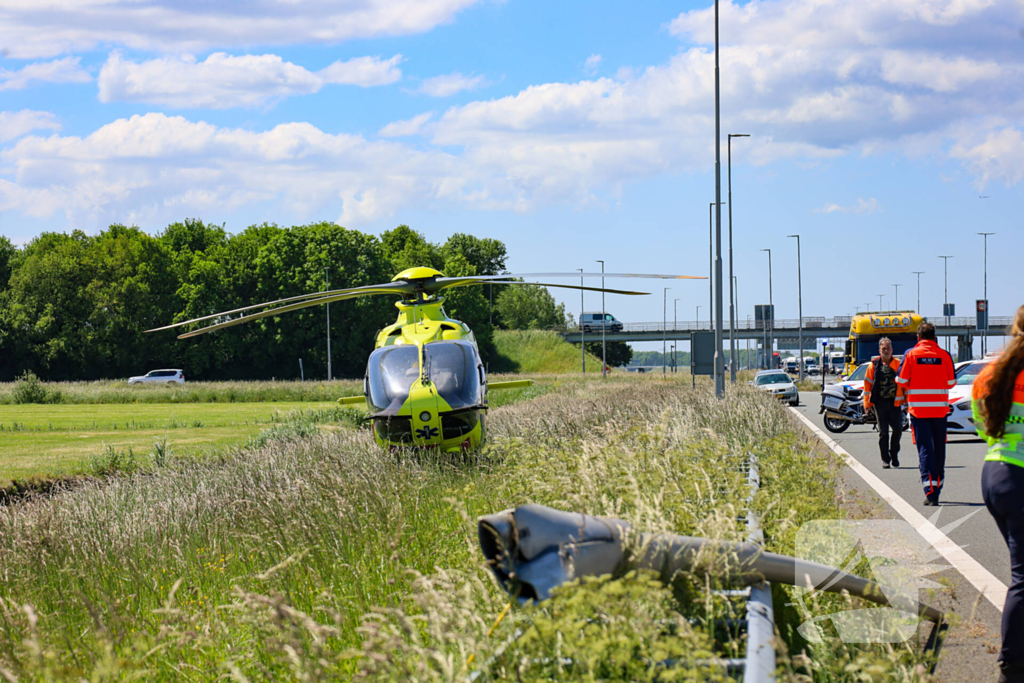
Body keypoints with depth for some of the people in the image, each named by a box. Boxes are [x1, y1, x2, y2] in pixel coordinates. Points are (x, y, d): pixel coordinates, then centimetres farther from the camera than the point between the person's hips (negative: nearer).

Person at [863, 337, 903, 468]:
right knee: (883, 432, 2)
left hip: (895, 402, 1)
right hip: (880, 402, -1)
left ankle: (894, 454, 16)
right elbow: (868, 385, 6)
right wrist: (867, 404, 1)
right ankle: (885, 459, 9)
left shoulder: (898, 364, 7)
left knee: (898, 429, -6)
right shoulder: (873, 365, 5)